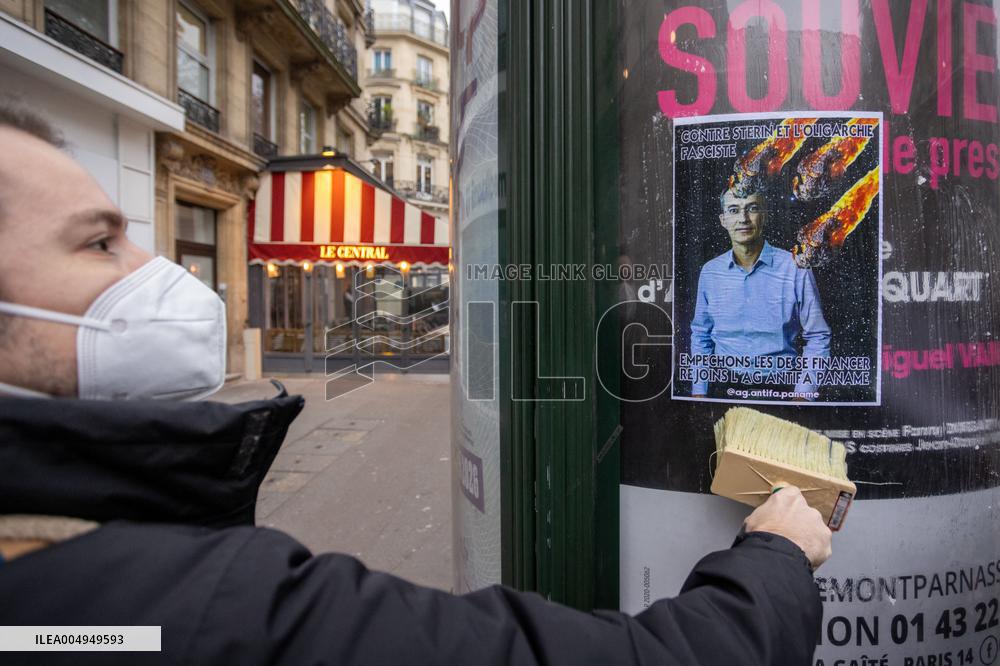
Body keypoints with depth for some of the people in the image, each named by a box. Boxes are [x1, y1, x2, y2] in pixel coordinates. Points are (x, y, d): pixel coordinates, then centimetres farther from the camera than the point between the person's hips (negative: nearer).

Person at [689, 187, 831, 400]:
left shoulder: (796, 268, -4)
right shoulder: (710, 271, 4)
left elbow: (817, 338, 2)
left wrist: (803, 395, -7)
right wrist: (698, 391, 6)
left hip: (781, 386, -1)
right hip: (725, 386, 2)